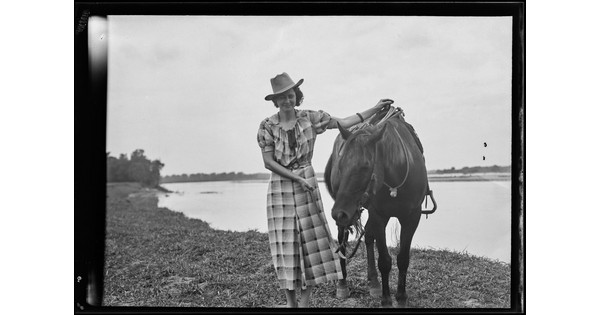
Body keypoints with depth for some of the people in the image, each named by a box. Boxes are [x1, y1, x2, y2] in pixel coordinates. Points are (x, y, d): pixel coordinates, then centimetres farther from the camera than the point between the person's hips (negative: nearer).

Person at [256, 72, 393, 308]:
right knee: (284, 240, 2)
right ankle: (290, 301, 16)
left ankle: (305, 300, 12)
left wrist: (376, 109, -2)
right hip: (280, 185, -1)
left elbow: (345, 123, 2)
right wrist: (298, 179, -14)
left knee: (311, 236, 0)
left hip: (307, 182, 2)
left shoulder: (310, 118, 0)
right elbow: (268, 162, -8)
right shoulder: (267, 126, -4)